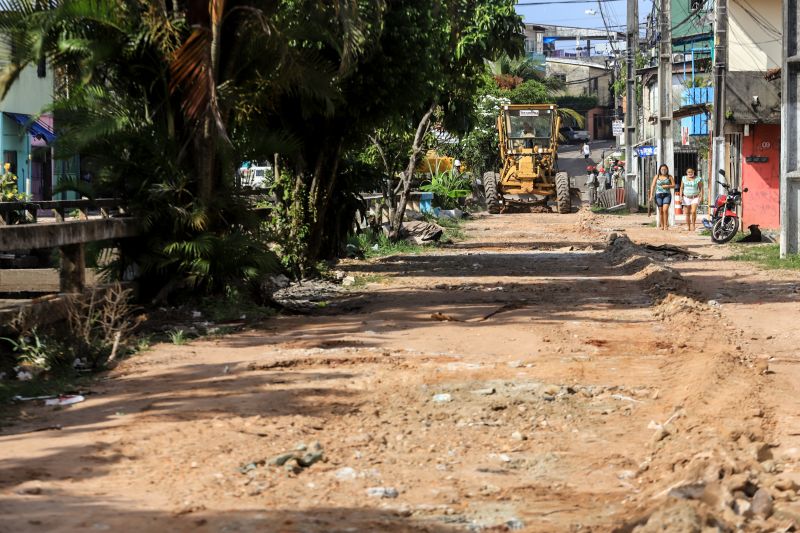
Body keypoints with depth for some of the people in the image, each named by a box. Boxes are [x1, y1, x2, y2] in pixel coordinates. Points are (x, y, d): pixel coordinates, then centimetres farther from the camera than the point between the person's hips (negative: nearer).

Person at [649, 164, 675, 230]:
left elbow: (674, 185, 5)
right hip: (658, 195, 1)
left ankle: (665, 225, -7)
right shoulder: (657, 176, 7)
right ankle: (662, 225, 14)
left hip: (667, 195, -1)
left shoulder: (669, 177, 5)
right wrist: (651, 194, -7)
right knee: (660, 211, 4)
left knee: (665, 210, -16)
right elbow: (653, 186, 3)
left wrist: (667, 186, -14)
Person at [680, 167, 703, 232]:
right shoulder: (684, 178, 9)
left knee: (693, 212, -18)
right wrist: (681, 196, 2)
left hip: (695, 198, -3)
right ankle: (688, 226, 11)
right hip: (686, 198, 3)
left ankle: (693, 225, -2)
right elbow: (681, 188, 13)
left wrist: (701, 196, -9)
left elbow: (701, 188, 2)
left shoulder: (698, 179, 1)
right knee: (687, 213, 2)